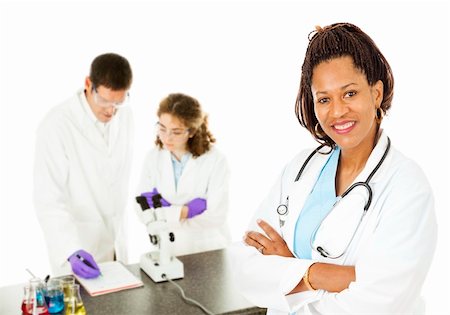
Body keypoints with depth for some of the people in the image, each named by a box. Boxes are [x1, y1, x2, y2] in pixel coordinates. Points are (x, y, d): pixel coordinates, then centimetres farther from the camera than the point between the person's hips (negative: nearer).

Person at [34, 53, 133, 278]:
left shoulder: (124, 116, -3)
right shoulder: (57, 125, -22)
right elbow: (48, 200, -24)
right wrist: (72, 250, -33)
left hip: (115, 242, 6)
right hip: (75, 245, -5)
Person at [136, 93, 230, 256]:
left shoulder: (215, 161, -10)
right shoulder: (153, 157, 0)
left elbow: (216, 216, -15)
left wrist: (164, 210, -14)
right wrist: (188, 210, -16)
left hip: (208, 252, -2)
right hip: (165, 250, 2)